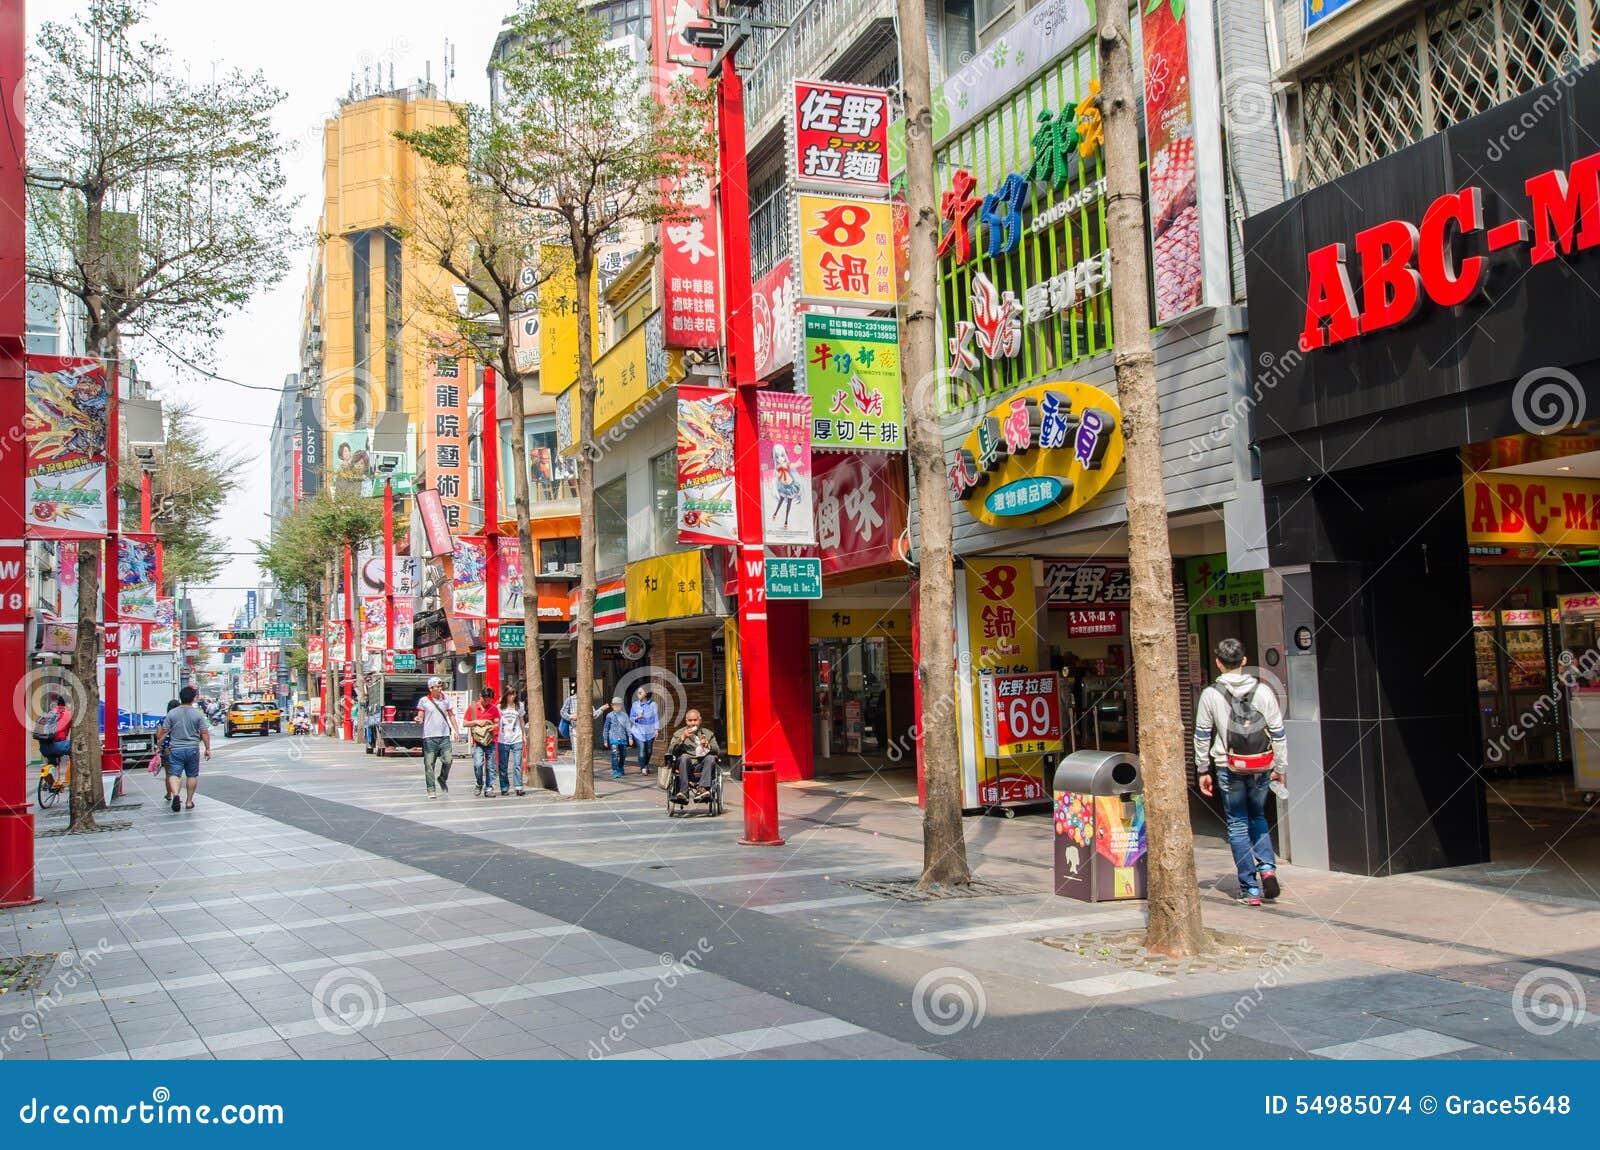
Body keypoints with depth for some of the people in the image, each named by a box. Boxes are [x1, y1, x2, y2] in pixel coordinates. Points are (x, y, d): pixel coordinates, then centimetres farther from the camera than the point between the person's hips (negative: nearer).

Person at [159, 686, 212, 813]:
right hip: (192, 749, 0)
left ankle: (175, 794, -27)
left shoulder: (172, 713, 0)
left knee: (174, 774, -2)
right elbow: (204, 733, -3)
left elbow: (164, 732, 1)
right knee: (192, 775, 11)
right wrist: (208, 749, 4)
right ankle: (189, 801, 15)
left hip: (175, 749, 0)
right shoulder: (198, 714, -3)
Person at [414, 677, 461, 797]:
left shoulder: (446, 700, 12)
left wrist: (456, 730, 12)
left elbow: (451, 715, 19)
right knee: (429, 764, -2)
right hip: (429, 737, -3)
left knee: (447, 760, -6)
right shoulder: (424, 701, 3)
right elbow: (420, 717, 4)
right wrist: (418, 719, -20)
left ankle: (443, 779, 21)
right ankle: (431, 790, 4)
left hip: (445, 736, 3)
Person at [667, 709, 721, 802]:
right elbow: (671, 751, 3)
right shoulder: (678, 734, 18)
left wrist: (707, 746, -9)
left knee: (710, 758, -29)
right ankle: (684, 791, -37)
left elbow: (717, 751, 10)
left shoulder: (708, 734, 21)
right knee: (684, 756, -33)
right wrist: (682, 738, -8)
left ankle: (702, 788, -41)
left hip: (701, 766, 1)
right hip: (686, 765, -1)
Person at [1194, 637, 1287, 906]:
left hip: (1229, 768, -2)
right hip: (1261, 768, 2)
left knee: (1238, 825, 7)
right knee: (1258, 817, 23)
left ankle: (1250, 889, 7)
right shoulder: (1263, 691, -1)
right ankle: (1267, 867, 3)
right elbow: (1278, 733, 3)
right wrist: (1279, 767, 13)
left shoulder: (1210, 694, -4)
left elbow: (1202, 736, 0)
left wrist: (1202, 771, 9)